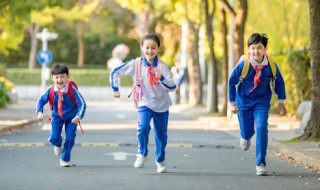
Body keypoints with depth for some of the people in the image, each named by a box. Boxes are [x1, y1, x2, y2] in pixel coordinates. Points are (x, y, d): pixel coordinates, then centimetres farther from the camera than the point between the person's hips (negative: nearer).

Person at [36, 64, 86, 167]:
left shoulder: (72, 90, -27)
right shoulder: (51, 90, -20)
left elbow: (82, 104, -27)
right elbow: (41, 100, -7)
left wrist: (79, 116, -42)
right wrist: (39, 112, -25)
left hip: (71, 117, -2)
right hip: (57, 116, 2)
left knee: (70, 138, -7)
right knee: (53, 137, -10)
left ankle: (65, 160, 14)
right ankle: (58, 144, 31)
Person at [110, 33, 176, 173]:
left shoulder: (162, 67, -11)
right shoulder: (136, 64, -10)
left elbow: (172, 87, -18)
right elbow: (115, 73, -2)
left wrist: (162, 78, -35)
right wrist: (115, 89, 0)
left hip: (162, 105, 1)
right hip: (145, 103, -1)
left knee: (161, 134, 9)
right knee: (143, 127, -24)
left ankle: (160, 161, 30)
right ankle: (142, 154, -1)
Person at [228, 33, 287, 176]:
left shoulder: (270, 65, -17)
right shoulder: (243, 65, -20)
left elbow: (279, 82, 1)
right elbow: (232, 82, -5)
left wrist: (281, 102, 2)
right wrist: (232, 103, -1)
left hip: (262, 102, 0)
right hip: (244, 101, 0)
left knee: (262, 129, -18)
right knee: (246, 131, 9)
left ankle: (260, 164, -13)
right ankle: (245, 137, 51)